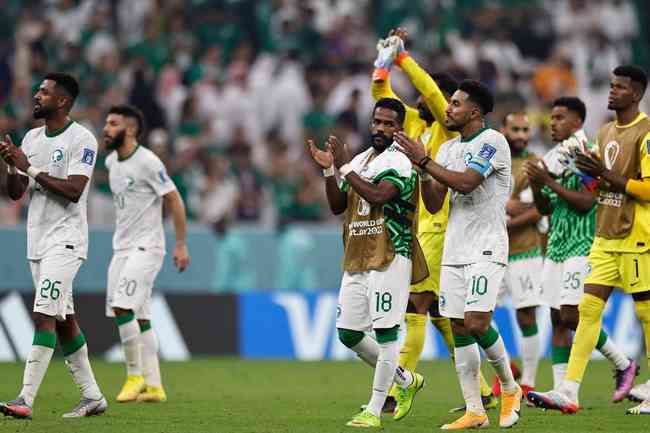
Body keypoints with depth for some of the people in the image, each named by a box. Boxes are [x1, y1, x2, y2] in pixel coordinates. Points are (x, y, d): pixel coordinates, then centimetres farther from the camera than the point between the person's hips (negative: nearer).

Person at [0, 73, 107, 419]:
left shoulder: (81, 139, -10)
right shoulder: (31, 138, 13)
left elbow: (73, 190, -20)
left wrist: (30, 169, -18)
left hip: (65, 239, -8)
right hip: (37, 240, 8)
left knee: (44, 315, -17)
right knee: (63, 319, 11)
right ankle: (92, 396, 19)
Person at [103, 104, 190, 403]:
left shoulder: (147, 162, -14)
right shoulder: (111, 162, 10)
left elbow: (175, 201, -12)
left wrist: (181, 245, -13)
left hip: (146, 247, -8)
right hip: (122, 248, 8)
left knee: (122, 307, -20)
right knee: (139, 317, 5)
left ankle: (136, 375, -9)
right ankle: (153, 386, 8)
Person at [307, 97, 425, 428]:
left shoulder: (399, 162, -8)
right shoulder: (359, 160, 16)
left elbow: (377, 196, -24)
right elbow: (337, 206, 15)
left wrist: (345, 167, -18)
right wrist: (329, 170, 1)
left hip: (389, 259, -8)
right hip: (356, 260, 8)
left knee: (385, 332, -7)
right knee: (348, 333, 9)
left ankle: (374, 411, -3)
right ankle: (406, 381, 25)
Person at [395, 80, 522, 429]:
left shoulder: (492, 141, -9)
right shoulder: (448, 149, 15)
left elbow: (465, 183, -22)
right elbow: (434, 205, 11)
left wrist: (423, 161, -17)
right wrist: (423, 173, -6)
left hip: (486, 249, -7)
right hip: (454, 250, 7)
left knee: (476, 324, -16)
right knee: (460, 329, 2)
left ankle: (510, 388, 7)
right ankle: (474, 412, 5)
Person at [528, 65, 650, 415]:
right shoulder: (606, 132, 15)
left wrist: (607, 175, -19)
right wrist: (592, 176, 0)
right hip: (606, 238, 8)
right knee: (588, 307, -1)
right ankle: (569, 391, -5)